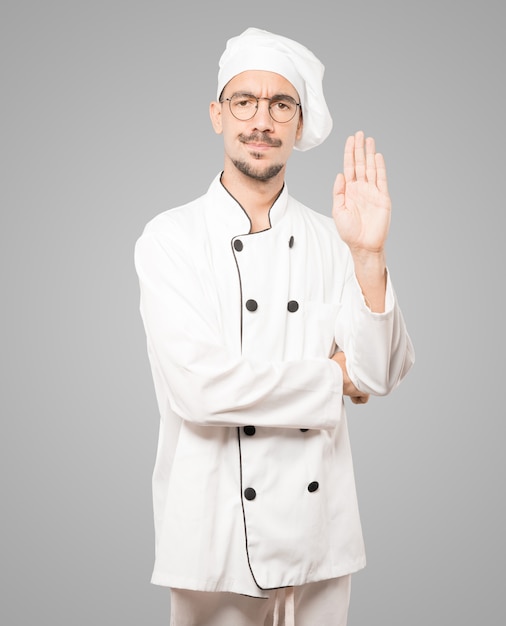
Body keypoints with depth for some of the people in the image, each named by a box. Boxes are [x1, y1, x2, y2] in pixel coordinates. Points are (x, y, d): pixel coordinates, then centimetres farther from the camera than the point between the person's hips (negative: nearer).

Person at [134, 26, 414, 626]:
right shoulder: (170, 237, -8)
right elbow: (198, 386, -19)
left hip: (320, 532, 3)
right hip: (216, 534, -2)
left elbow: (380, 375, -7)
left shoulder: (330, 239, 1)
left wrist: (368, 255, -20)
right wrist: (334, 379, -9)